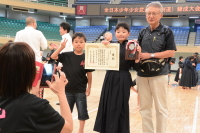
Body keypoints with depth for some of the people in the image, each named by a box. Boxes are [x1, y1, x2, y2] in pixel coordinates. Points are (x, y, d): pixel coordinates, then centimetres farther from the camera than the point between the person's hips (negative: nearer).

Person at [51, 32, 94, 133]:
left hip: (81, 90, -1)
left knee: (82, 112, 10)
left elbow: (89, 74, -2)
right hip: (68, 89, 2)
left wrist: (89, 88, -2)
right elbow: (53, 56, -10)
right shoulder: (67, 56, -2)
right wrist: (61, 47, -21)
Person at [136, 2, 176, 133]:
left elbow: (171, 52, -6)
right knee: (144, 108, 9)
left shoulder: (166, 31, -1)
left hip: (159, 74, -4)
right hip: (142, 74, 4)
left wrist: (151, 55, -12)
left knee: (161, 108, 4)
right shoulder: (143, 32, 11)